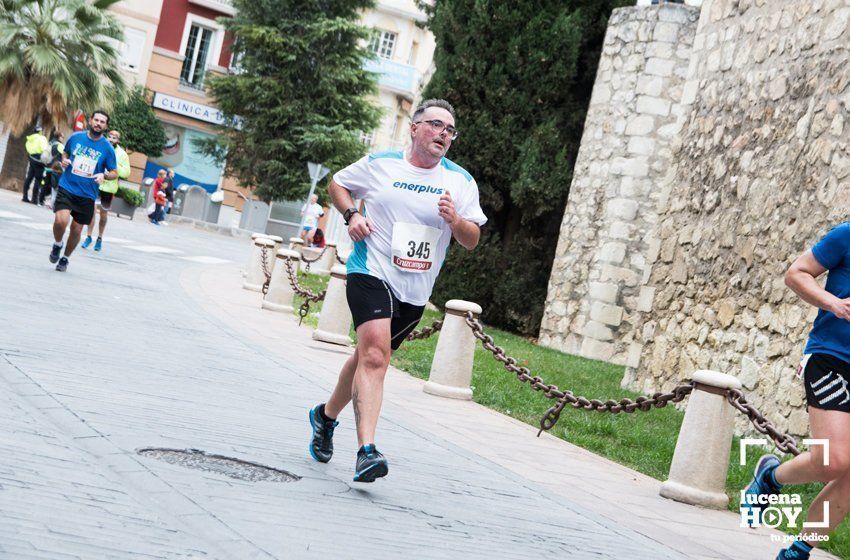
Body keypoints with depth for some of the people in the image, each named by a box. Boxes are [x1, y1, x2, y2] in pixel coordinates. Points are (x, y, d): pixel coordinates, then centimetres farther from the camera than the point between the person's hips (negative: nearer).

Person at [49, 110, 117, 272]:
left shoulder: (107, 148, -4)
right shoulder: (75, 137, 0)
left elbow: (114, 173, 2)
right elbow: (65, 152, 19)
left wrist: (104, 175, -20)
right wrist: (64, 160, -3)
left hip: (87, 195, 1)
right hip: (66, 188, -1)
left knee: (76, 230, 7)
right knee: (61, 220, -22)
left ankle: (65, 258, 33)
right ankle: (57, 245, 10)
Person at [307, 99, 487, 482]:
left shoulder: (461, 181, 5)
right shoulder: (380, 164, 1)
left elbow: (472, 241, 5)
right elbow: (337, 183, 17)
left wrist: (455, 220, -16)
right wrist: (350, 215, -2)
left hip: (415, 292, 4)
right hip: (371, 274, -4)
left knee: (369, 356, 17)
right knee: (375, 356, -23)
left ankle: (327, 415, 42)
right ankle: (366, 451, -28)